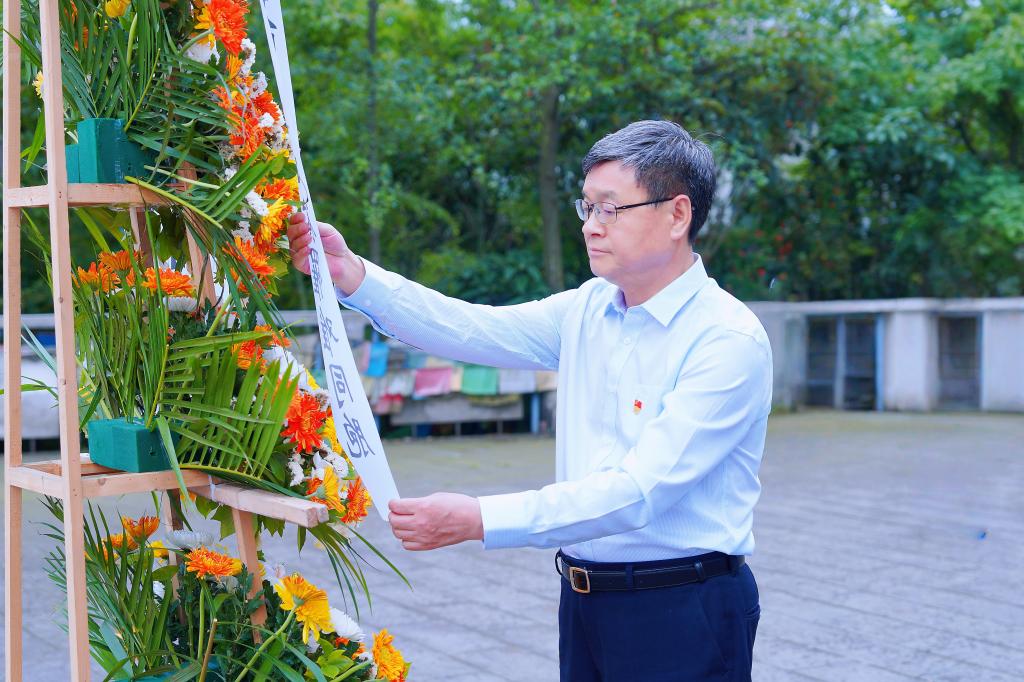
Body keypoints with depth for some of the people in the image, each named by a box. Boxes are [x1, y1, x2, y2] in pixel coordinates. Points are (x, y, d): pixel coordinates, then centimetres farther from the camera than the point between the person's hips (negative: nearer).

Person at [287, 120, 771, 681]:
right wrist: (350, 273, -11)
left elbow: (640, 490, -25)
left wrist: (480, 520, -30)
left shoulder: (729, 340, -17)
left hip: (679, 614, -6)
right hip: (584, 602, 6)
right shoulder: (589, 309, 5)